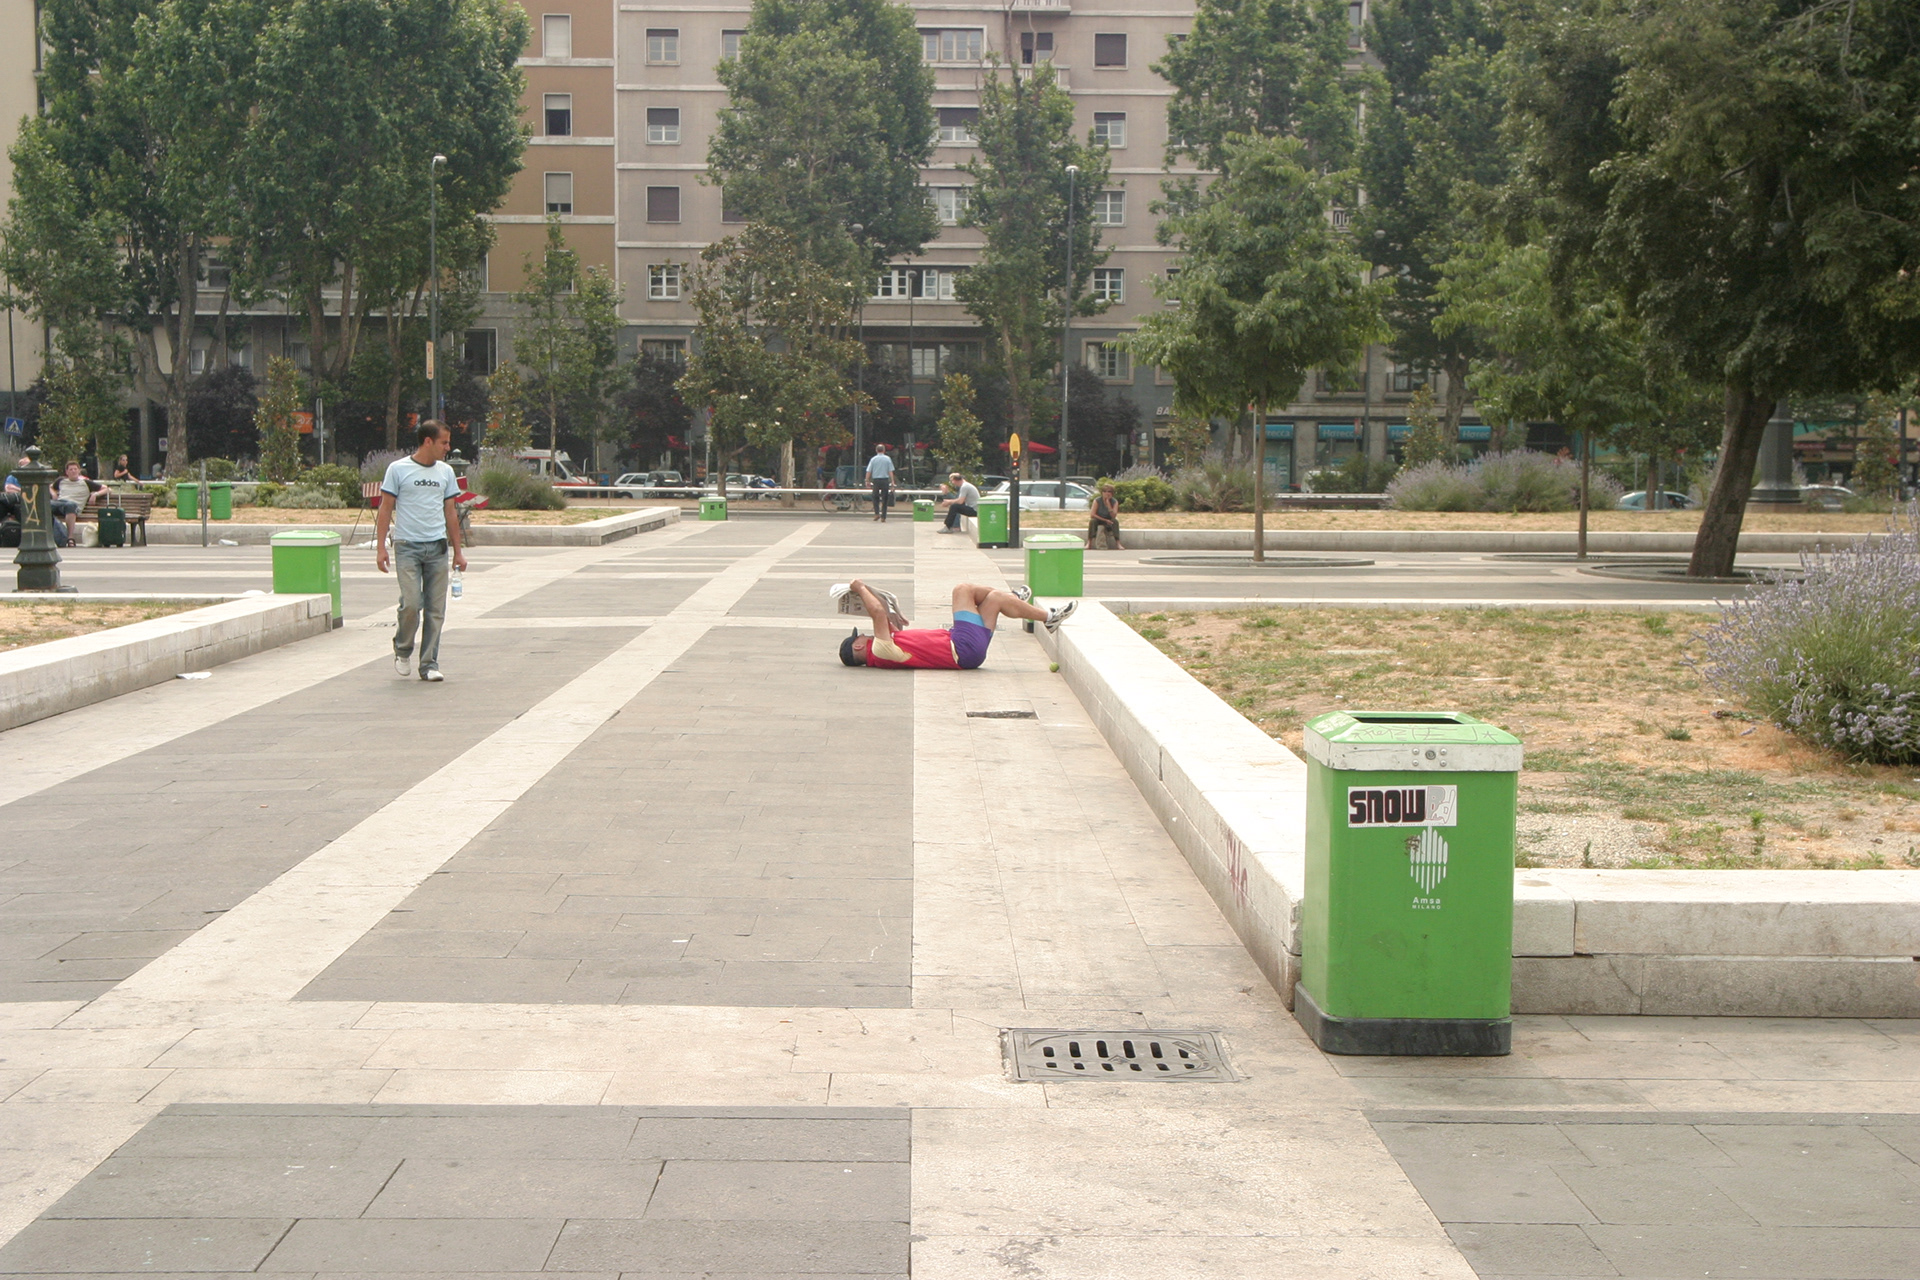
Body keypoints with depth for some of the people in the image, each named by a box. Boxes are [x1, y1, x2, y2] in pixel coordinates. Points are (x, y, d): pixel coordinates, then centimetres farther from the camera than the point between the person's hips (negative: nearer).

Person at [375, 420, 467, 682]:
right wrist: (381, 547, -5)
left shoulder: (446, 473, 13)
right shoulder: (398, 469, 0)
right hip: (407, 547, -4)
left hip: (437, 547, 4)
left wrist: (458, 551, 15)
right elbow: (386, 509, 1)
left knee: (435, 609, 2)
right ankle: (402, 650, 13)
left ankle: (429, 664, 9)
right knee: (411, 603, -13)